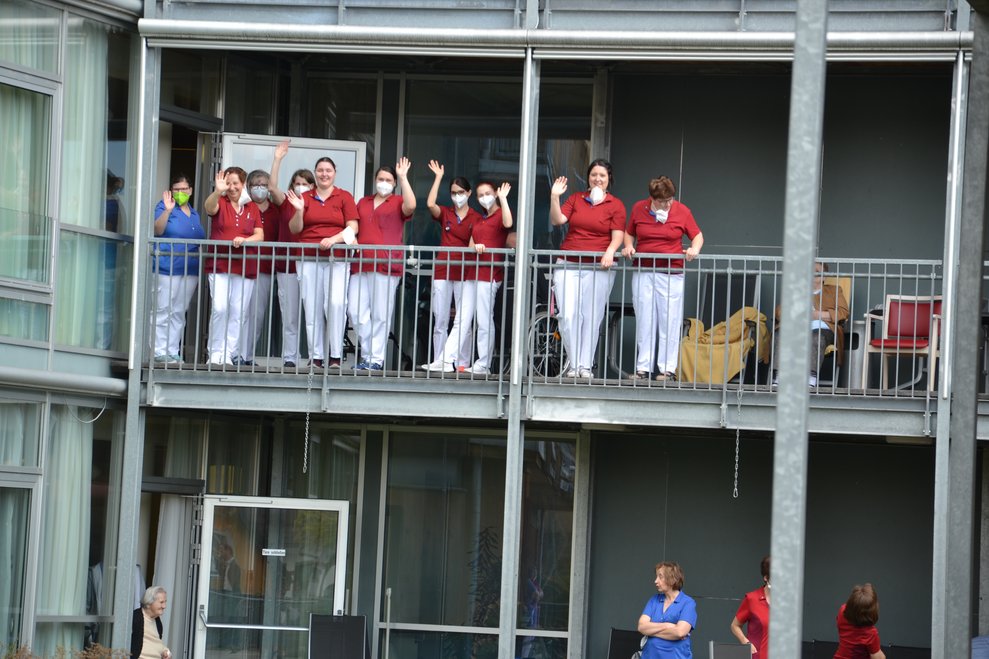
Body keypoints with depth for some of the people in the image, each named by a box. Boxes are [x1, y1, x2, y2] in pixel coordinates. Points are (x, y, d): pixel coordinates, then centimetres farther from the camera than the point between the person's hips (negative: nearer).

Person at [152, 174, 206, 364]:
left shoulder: (194, 214, 19)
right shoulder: (164, 207, -1)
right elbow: (158, 230, -17)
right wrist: (167, 210, -29)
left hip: (190, 270, 7)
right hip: (167, 268, -7)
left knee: (179, 313, 8)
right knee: (163, 311, -6)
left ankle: (173, 352, 12)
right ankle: (160, 352, -4)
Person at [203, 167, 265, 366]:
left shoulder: (253, 208, 11)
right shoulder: (220, 203, 3)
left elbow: (260, 235, 5)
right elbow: (209, 208, -20)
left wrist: (244, 240, -16)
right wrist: (218, 191, -39)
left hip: (245, 266, 3)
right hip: (219, 265, -3)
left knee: (239, 312, 1)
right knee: (219, 308, -13)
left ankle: (230, 353, 8)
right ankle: (216, 352, -4)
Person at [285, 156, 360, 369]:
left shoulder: (344, 197, 9)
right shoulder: (305, 198, 12)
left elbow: (353, 227, 1)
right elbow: (294, 229, 8)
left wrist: (334, 239, -14)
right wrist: (299, 210, -10)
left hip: (337, 258, -2)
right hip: (308, 259, 2)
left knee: (336, 302, -18)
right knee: (312, 307, -2)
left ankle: (335, 355, -10)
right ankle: (316, 356, 4)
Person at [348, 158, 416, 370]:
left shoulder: (397, 202, 6)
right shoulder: (363, 203, 21)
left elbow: (410, 206, -16)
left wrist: (403, 177, -12)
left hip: (386, 263, -5)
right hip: (361, 263, 5)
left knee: (380, 314, -2)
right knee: (356, 311, -2)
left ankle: (376, 359, 2)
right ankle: (367, 354, 8)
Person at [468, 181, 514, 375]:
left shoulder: (500, 214, 0)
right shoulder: (478, 220, 23)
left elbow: (508, 223, -24)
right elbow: (470, 244, 16)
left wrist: (503, 199, -21)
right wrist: (475, 246, -7)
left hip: (490, 273, -8)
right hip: (475, 272, 8)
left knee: (484, 319, -9)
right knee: (465, 319, 7)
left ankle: (483, 364, -8)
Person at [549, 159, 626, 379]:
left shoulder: (615, 205, 6)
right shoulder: (575, 199, 13)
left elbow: (617, 235, -2)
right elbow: (557, 220, 2)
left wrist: (610, 252, -20)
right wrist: (554, 197, -10)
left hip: (598, 268, -2)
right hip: (568, 265, 2)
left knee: (591, 317, -2)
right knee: (568, 315, -8)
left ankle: (585, 366, 5)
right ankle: (573, 364, 2)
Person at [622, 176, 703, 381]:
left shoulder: (682, 211, 1)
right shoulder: (639, 209, 6)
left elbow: (697, 235, 7)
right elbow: (629, 233, 18)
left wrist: (694, 249, -13)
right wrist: (628, 246, -2)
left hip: (671, 274, -2)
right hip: (642, 272, 2)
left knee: (669, 322, -3)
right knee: (644, 322, 5)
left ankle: (668, 369, 1)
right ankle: (643, 368, 9)